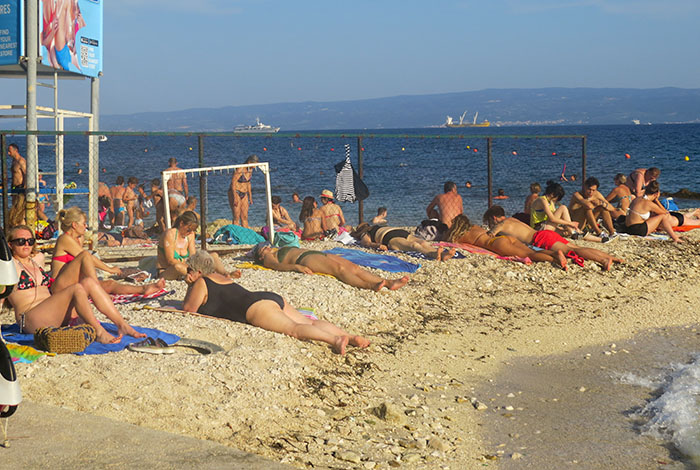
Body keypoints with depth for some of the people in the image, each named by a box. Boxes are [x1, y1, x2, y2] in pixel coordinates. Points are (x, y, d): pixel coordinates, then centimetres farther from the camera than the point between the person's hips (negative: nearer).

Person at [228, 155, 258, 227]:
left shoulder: (250, 170, 4)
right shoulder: (239, 170, -20)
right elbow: (233, 184, -19)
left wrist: (250, 197, 17)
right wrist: (235, 198, -22)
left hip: (244, 194, 7)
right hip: (235, 193, -7)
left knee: (245, 217, 6)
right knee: (236, 217, -7)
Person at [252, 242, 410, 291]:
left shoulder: (281, 250, 39)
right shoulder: (268, 258, 13)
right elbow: (277, 265, -7)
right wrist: (296, 267, -27)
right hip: (305, 259, -8)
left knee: (352, 266, -16)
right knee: (339, 268, -34)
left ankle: (388, 282, -36)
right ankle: (370, 285, -57)